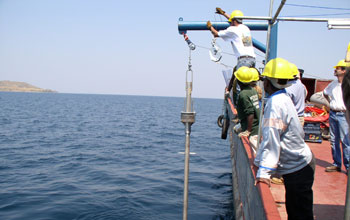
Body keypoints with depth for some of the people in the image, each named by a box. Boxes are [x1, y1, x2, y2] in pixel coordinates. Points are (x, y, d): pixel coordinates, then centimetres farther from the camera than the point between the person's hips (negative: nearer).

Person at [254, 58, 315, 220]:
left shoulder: (276, 103, -22)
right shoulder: (282, 99, 9)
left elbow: (271, 139, -28)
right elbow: (269, 137, 15)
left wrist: (264, 171, -29)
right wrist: (259, 161, 19)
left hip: (298, 167, -10)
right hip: (299, 164, 10)